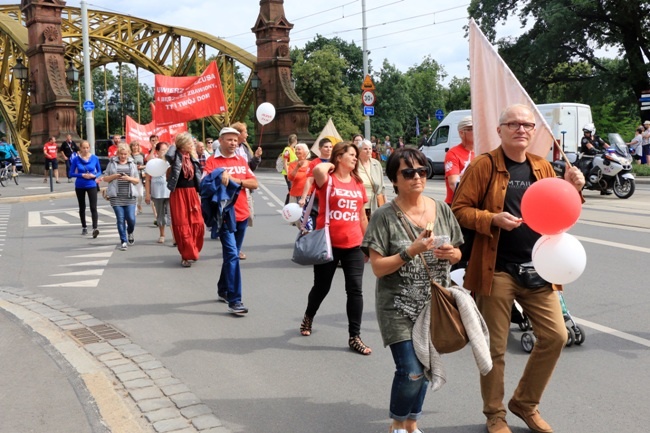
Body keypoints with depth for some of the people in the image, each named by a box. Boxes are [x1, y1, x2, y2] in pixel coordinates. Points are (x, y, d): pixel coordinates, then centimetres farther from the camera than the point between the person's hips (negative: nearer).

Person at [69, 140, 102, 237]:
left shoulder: (95, 158, -4)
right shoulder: (76, 159, -5)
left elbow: (99, 172, 6)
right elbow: (71, 173, -3)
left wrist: (94, 176, -15)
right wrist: (82, 175, -17)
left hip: (92, 185, -1)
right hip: (80, 186, 1)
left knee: (93, 207, -13)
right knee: (82, 208, 14)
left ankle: (95, 228, -20)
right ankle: (84, 227, 27)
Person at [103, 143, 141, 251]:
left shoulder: (132, 164, 11)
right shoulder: (112, 163, 8)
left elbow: (137, 180, 10)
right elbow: (105, 178, 9)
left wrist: (129, 178, -10)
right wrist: (114, 176, -10)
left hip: (129, 196, 1)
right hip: (116, 196, -1)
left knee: (131, 219, -5)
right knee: (120, 219, -2)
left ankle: (130, 233, 26)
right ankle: (123, 241, 8)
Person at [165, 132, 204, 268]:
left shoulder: (192, 157, 11)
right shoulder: (176, 156, -8)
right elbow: (168, 155, -32)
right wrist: (174, 145, -13)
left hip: (192, 193, 6)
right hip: (179, 194, -6)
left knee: (197, 224, 4)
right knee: (182, 226, -2)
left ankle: (193, 251, 23)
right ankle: (185, 256, 6)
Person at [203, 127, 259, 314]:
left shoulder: (242, 160, 12)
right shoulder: (212, 161, -3)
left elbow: (254, 184, 4)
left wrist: (236, 180, -10)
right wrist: (219, 179, -27)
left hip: (242, 214, 6)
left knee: (232, 254, 16)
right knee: (232, 255, -13)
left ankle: (223, 290, 32)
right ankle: (234, 301, -12)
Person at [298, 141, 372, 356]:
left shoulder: (358, 184, 9)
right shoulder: (327, 179, -6)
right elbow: (318, 170, -33)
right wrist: (330, 165, -11)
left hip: (353, 245, 4)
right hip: (328, 244, -4)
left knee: (355, 289, -1)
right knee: (322, 287, 12)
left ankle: (354, 337, 7)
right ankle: (308, 317, 42)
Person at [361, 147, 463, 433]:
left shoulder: (442, 210, 1)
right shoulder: (384, 216, -11)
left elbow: (457, 255, 11)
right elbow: (378, 268, -13)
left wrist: (451, 253, -12)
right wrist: (410, 252, -25)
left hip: (435, 303, 4)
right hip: (399, 306, -4)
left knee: (424, 368, 13)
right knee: (411, 371, -9)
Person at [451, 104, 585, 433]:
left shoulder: (543, 168, 10)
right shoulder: (484, 165, -6)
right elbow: (459, 209, -8)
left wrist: (573, 190, -3)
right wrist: (492, 219, -22)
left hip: (537, 270, 5)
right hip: (496, 270, -5)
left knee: (555, 336, 6)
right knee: (495, 347, 4)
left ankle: (525, 402, 27)